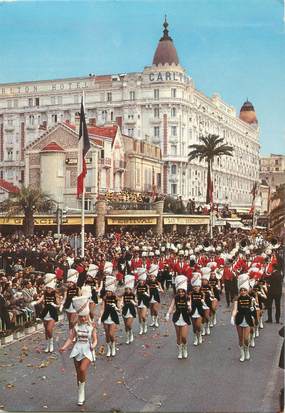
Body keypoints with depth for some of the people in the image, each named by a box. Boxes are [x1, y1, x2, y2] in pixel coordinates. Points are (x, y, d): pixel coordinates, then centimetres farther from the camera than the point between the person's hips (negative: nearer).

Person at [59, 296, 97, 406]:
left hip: (88, 350, -3)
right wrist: (64, 347, -15)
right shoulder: (76, 327, 2)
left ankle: (81, 391, -4)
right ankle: (81, 396, 25)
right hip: (77, 350, 3)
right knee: (78, 373, 9)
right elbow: (70, 339, 1)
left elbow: (95, 339, -3)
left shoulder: (91, 327, -3)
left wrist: (93, 346, -24)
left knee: (83, 369, -25)